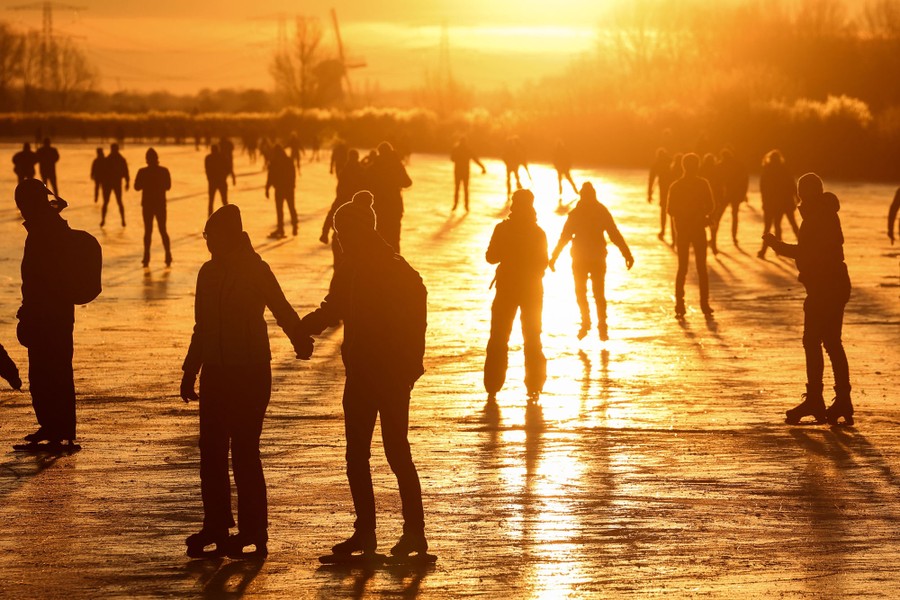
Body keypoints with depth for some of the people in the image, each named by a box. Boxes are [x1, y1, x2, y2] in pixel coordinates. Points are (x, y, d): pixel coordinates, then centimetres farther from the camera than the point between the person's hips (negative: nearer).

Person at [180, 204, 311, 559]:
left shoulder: (256, 271, -8)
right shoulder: (209, 273, 10)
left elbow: (282, 311, -13)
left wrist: (300, 340, -28)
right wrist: (190, 372, 17)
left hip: (250, 373, -6)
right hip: (215, 372, 6)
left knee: (244, 452, -6)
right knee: (212, 452, 7)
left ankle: (253, 532, 1)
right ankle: (215, 526, 16)